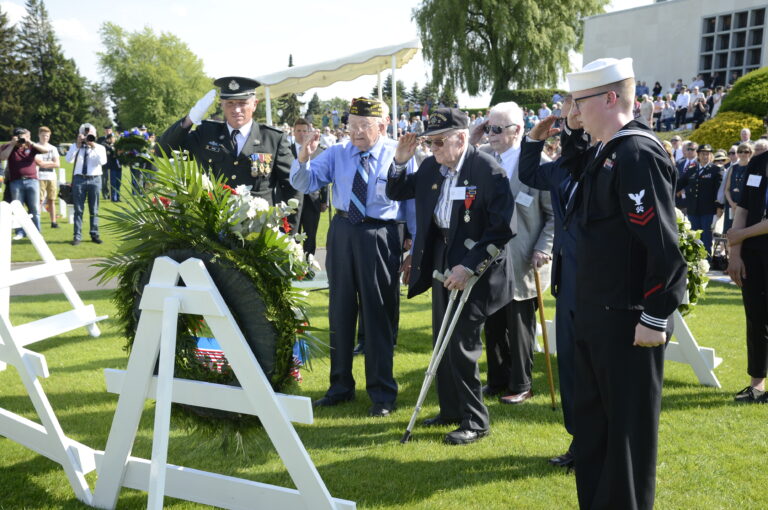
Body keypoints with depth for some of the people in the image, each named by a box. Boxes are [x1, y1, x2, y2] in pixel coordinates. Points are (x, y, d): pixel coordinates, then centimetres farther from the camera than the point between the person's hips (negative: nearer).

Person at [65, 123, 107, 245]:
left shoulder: (100, 147, 7)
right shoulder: (75, 147, 9)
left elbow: (103, 161, -11)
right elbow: (69, 160, -9)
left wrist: (94, 148, -17)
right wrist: (77, 145, -14)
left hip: (95, 179, 0)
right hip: (79, 179, 0)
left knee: (94, 210, 5)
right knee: (78, 209, 0)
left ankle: (94, 235, 12)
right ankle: (77, 236, 3)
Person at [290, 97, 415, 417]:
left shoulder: (399, 156, -7)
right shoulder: (337, 154, 3)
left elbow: (412, 204, -3)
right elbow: (304, 184, 1)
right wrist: (304, 158, -19)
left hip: (380, 238, -4)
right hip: (342, 233, 5)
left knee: (380, 315, 4)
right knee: (340, 310, 14)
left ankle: (382, 393, 20)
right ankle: (341, 385, 32)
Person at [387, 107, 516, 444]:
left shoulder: (487, 170, -17)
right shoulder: (431, 167, 2)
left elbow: (504, 227, -21)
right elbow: (396, 193, 15)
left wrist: (468, 266, -24)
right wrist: (399, 162, -4)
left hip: (475, 270, -7)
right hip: (442, 265, 7)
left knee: (462, 345, -3)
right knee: (443, 341, 15)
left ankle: (475, 422, 14)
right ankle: (450, 410, 32)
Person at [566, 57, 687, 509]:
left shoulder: (638, 153, -18)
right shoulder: (606, 152, 12)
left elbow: (664, 245, -21)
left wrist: (655, 318, -19)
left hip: (627, 322, -10)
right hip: (596, 316, 10)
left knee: (628, 427, 5)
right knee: (591, 419, 19)